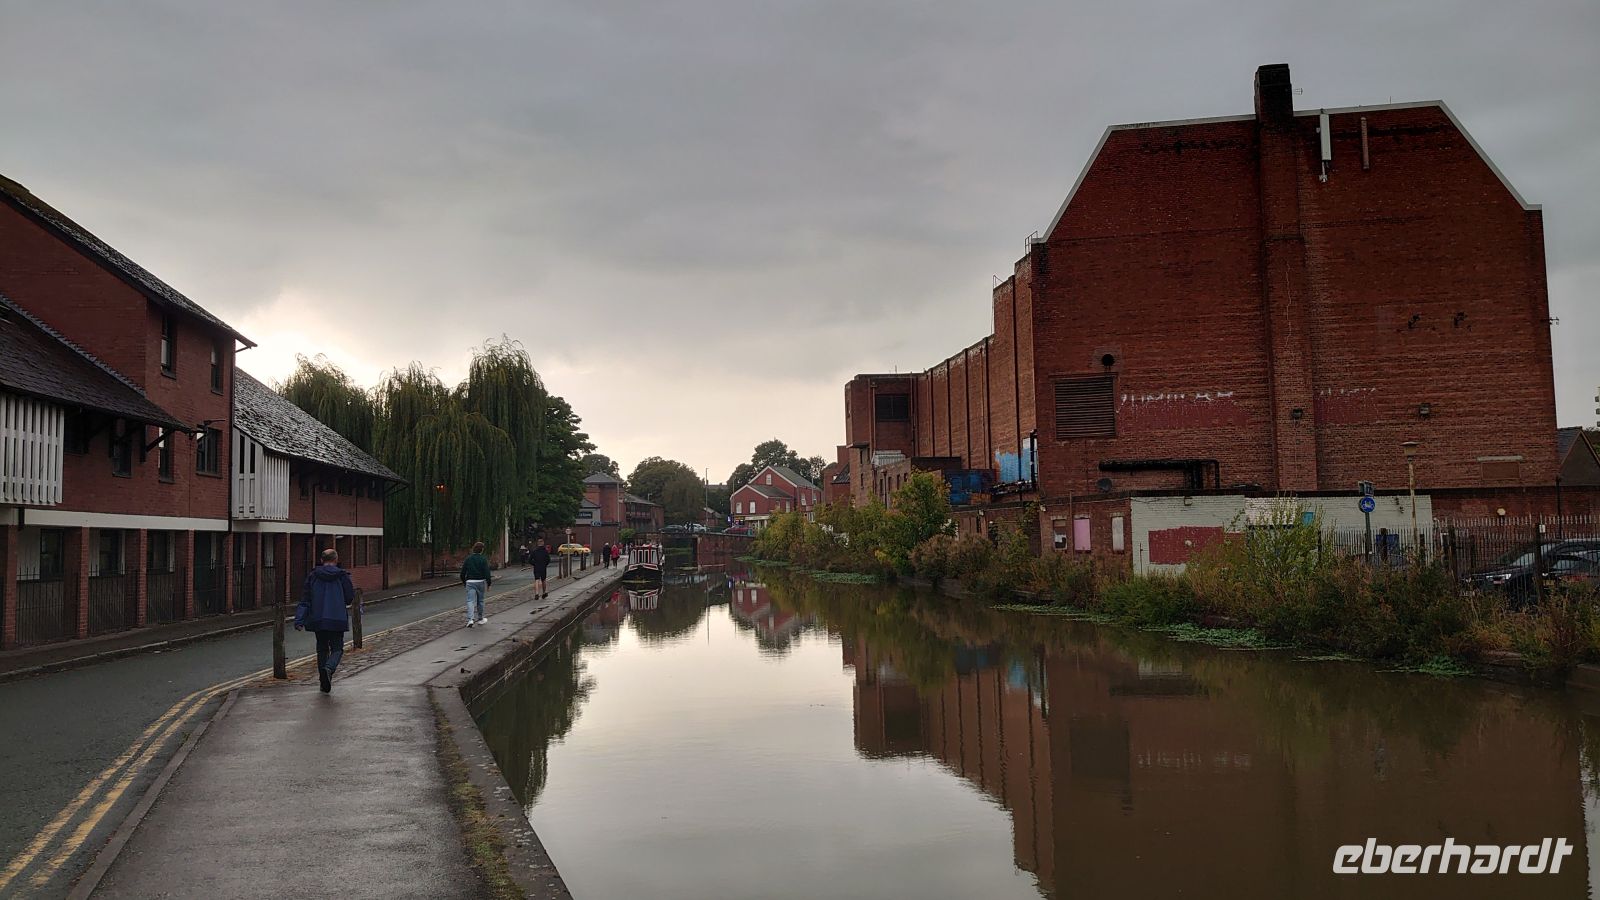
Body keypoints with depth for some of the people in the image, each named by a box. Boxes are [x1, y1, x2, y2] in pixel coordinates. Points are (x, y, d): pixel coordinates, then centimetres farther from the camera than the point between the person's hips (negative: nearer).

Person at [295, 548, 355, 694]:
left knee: (322, 649, 15)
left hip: (318, 620, 2)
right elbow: (350, 598, -1)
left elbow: (305, 600, -2)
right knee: (337, 648, 6)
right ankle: (329, 668, -24)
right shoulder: (342, 576, -4)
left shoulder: (313, 576, 2)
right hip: (337, 620, -2)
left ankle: (324, 682, 15)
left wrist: (299, 620, -4)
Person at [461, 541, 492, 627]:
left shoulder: (468, 559, 3)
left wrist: (464, 582, 20)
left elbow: (462, 573, 7)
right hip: (480, 582, -1)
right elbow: (487, 572, -13)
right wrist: (489, 584, -6)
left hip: (470, 582, 1)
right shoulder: (483, 559, -7)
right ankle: (480, 619, 26)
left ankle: (470, 619, -21)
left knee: (470, 601, -4)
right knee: (480, 601, 14)